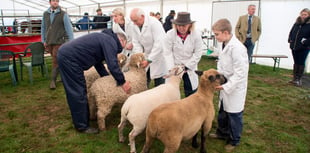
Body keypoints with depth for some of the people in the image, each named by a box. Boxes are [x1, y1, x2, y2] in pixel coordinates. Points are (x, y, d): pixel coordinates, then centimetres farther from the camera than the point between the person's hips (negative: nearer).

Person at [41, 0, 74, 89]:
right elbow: (43, 28, 16)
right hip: (49, 43, 4)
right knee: (57, 61, 11)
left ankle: (53, 81, 0)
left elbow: (69, 28, -4)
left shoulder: (63, 14, -3)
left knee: (55, 61, -6)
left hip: (59, 42, -4)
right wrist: (43, 41, 14)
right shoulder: (45, 14, 10)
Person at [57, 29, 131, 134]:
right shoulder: (111, 41, -10)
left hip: (65, 55, 10)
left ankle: (84, 118, 31)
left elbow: (98, 62, 22)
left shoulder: (105, 39, 20)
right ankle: (82, 126, 7)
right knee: (78, 93, -4)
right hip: (69, 58, -10)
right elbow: (112, 65, -20)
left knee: (78, 92, 18)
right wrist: (122, 82, -10)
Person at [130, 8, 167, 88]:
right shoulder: (135, 26, 0)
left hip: (158, 56, -5)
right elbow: (136, 43, 1)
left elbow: (159, 43, -25)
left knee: (159, 84, 1)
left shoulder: (154, 23, -20)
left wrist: (149, 60, -25)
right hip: (146, 57, 6)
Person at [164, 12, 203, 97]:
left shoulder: (196, 35, -11)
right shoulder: (170, 34, -12)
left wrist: (186, 66, -13)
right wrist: (171, 68, -18)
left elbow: (197, 54, -8)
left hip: (189, 68, 1)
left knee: (191, 91, 7)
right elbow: (168, 53, -11)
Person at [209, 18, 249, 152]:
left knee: (234, 115, 9)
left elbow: (240, 73, -25)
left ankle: (234, 140, 29)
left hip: (235, 89, -8)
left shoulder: (237, 48, -25)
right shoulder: (224, 45, 2)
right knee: (222, 112, 22)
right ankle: (222, 132, 43)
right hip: (225, 86, 8)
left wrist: (226, 86, -23)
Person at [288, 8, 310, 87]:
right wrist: (290, 40, 9)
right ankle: (294, 78, 23)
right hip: (294, 47, 5)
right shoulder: (296, 23, 8)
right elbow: (291, 32, 21)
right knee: (296, 63, 14)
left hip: (303, 48, -5)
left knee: (301, 63, 2)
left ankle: (299, 79, 10)